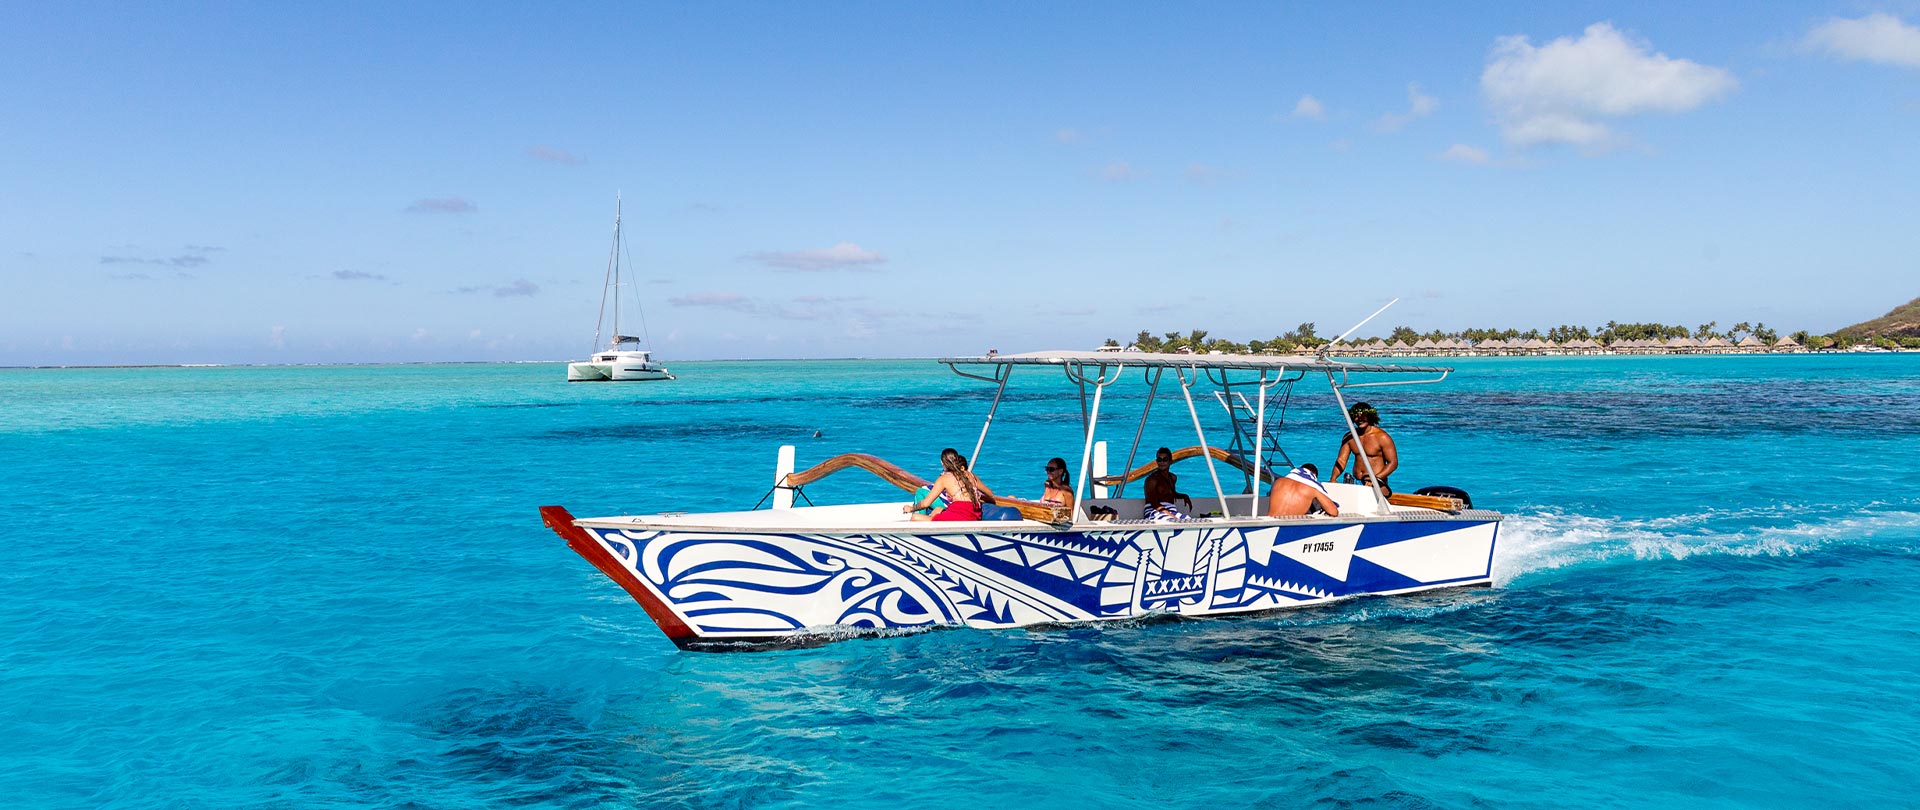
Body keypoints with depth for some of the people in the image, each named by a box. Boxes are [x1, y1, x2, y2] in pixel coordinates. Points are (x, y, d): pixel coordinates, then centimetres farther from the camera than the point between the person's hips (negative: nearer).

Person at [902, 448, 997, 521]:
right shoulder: (970, 475, 18)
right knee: (938, 510, 31)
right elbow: (991, 495, 30)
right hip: (975, 518, 7)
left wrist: (911, 508, 20)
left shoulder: (944, 478, 4)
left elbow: (925, 503, 1)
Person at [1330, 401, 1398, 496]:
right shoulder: (1349, 437, 10)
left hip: (1377, 483, -4)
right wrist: (1333, 478, -12)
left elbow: (1393, 463, -6)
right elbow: (1341, 460, 6)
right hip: (1355, 481, 4)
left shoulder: (1382, 437, -4)